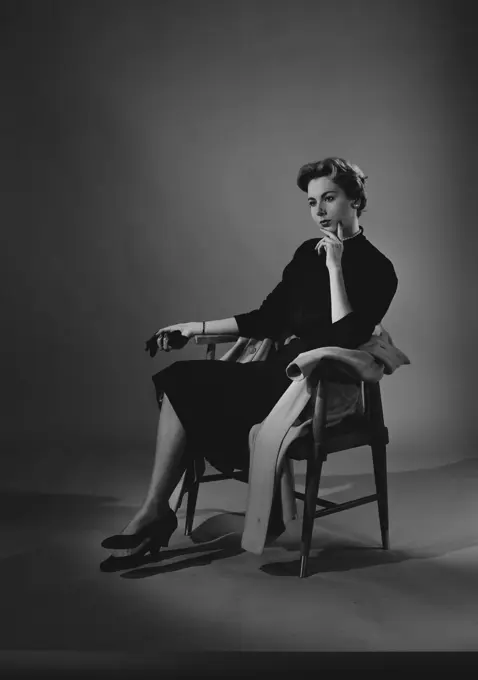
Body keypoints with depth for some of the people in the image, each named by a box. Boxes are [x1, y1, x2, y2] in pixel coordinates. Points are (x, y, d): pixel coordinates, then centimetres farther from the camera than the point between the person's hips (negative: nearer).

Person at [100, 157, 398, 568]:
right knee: (177, 382, -15)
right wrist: (200, 328, 10)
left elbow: (344, 338, -19)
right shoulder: (309, 252, 15)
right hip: (277, 369, 7)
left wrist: (335, 267, -19)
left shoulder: (376, 268, -6)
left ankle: (155, 511, -7)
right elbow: (268, 318, 16)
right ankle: (155, 511, -19)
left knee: (184, 387, -19)